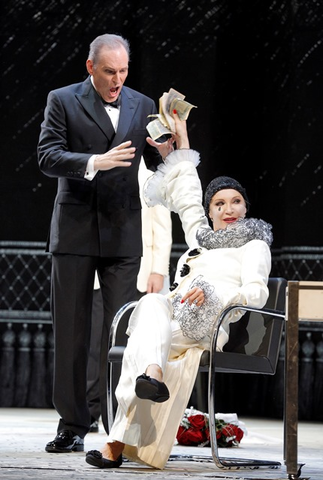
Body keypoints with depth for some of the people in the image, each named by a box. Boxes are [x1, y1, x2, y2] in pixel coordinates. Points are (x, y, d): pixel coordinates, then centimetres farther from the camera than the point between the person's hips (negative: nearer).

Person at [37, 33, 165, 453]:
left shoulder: (142, 106, 10)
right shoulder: (63, 101, 1)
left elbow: (158, 165, 8)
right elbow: (47, 157, -9)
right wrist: (95, 162, -24)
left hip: (123, 232, 1)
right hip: (75, 229, -1)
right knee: (70, 329, 3)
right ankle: (72, 426, 10)